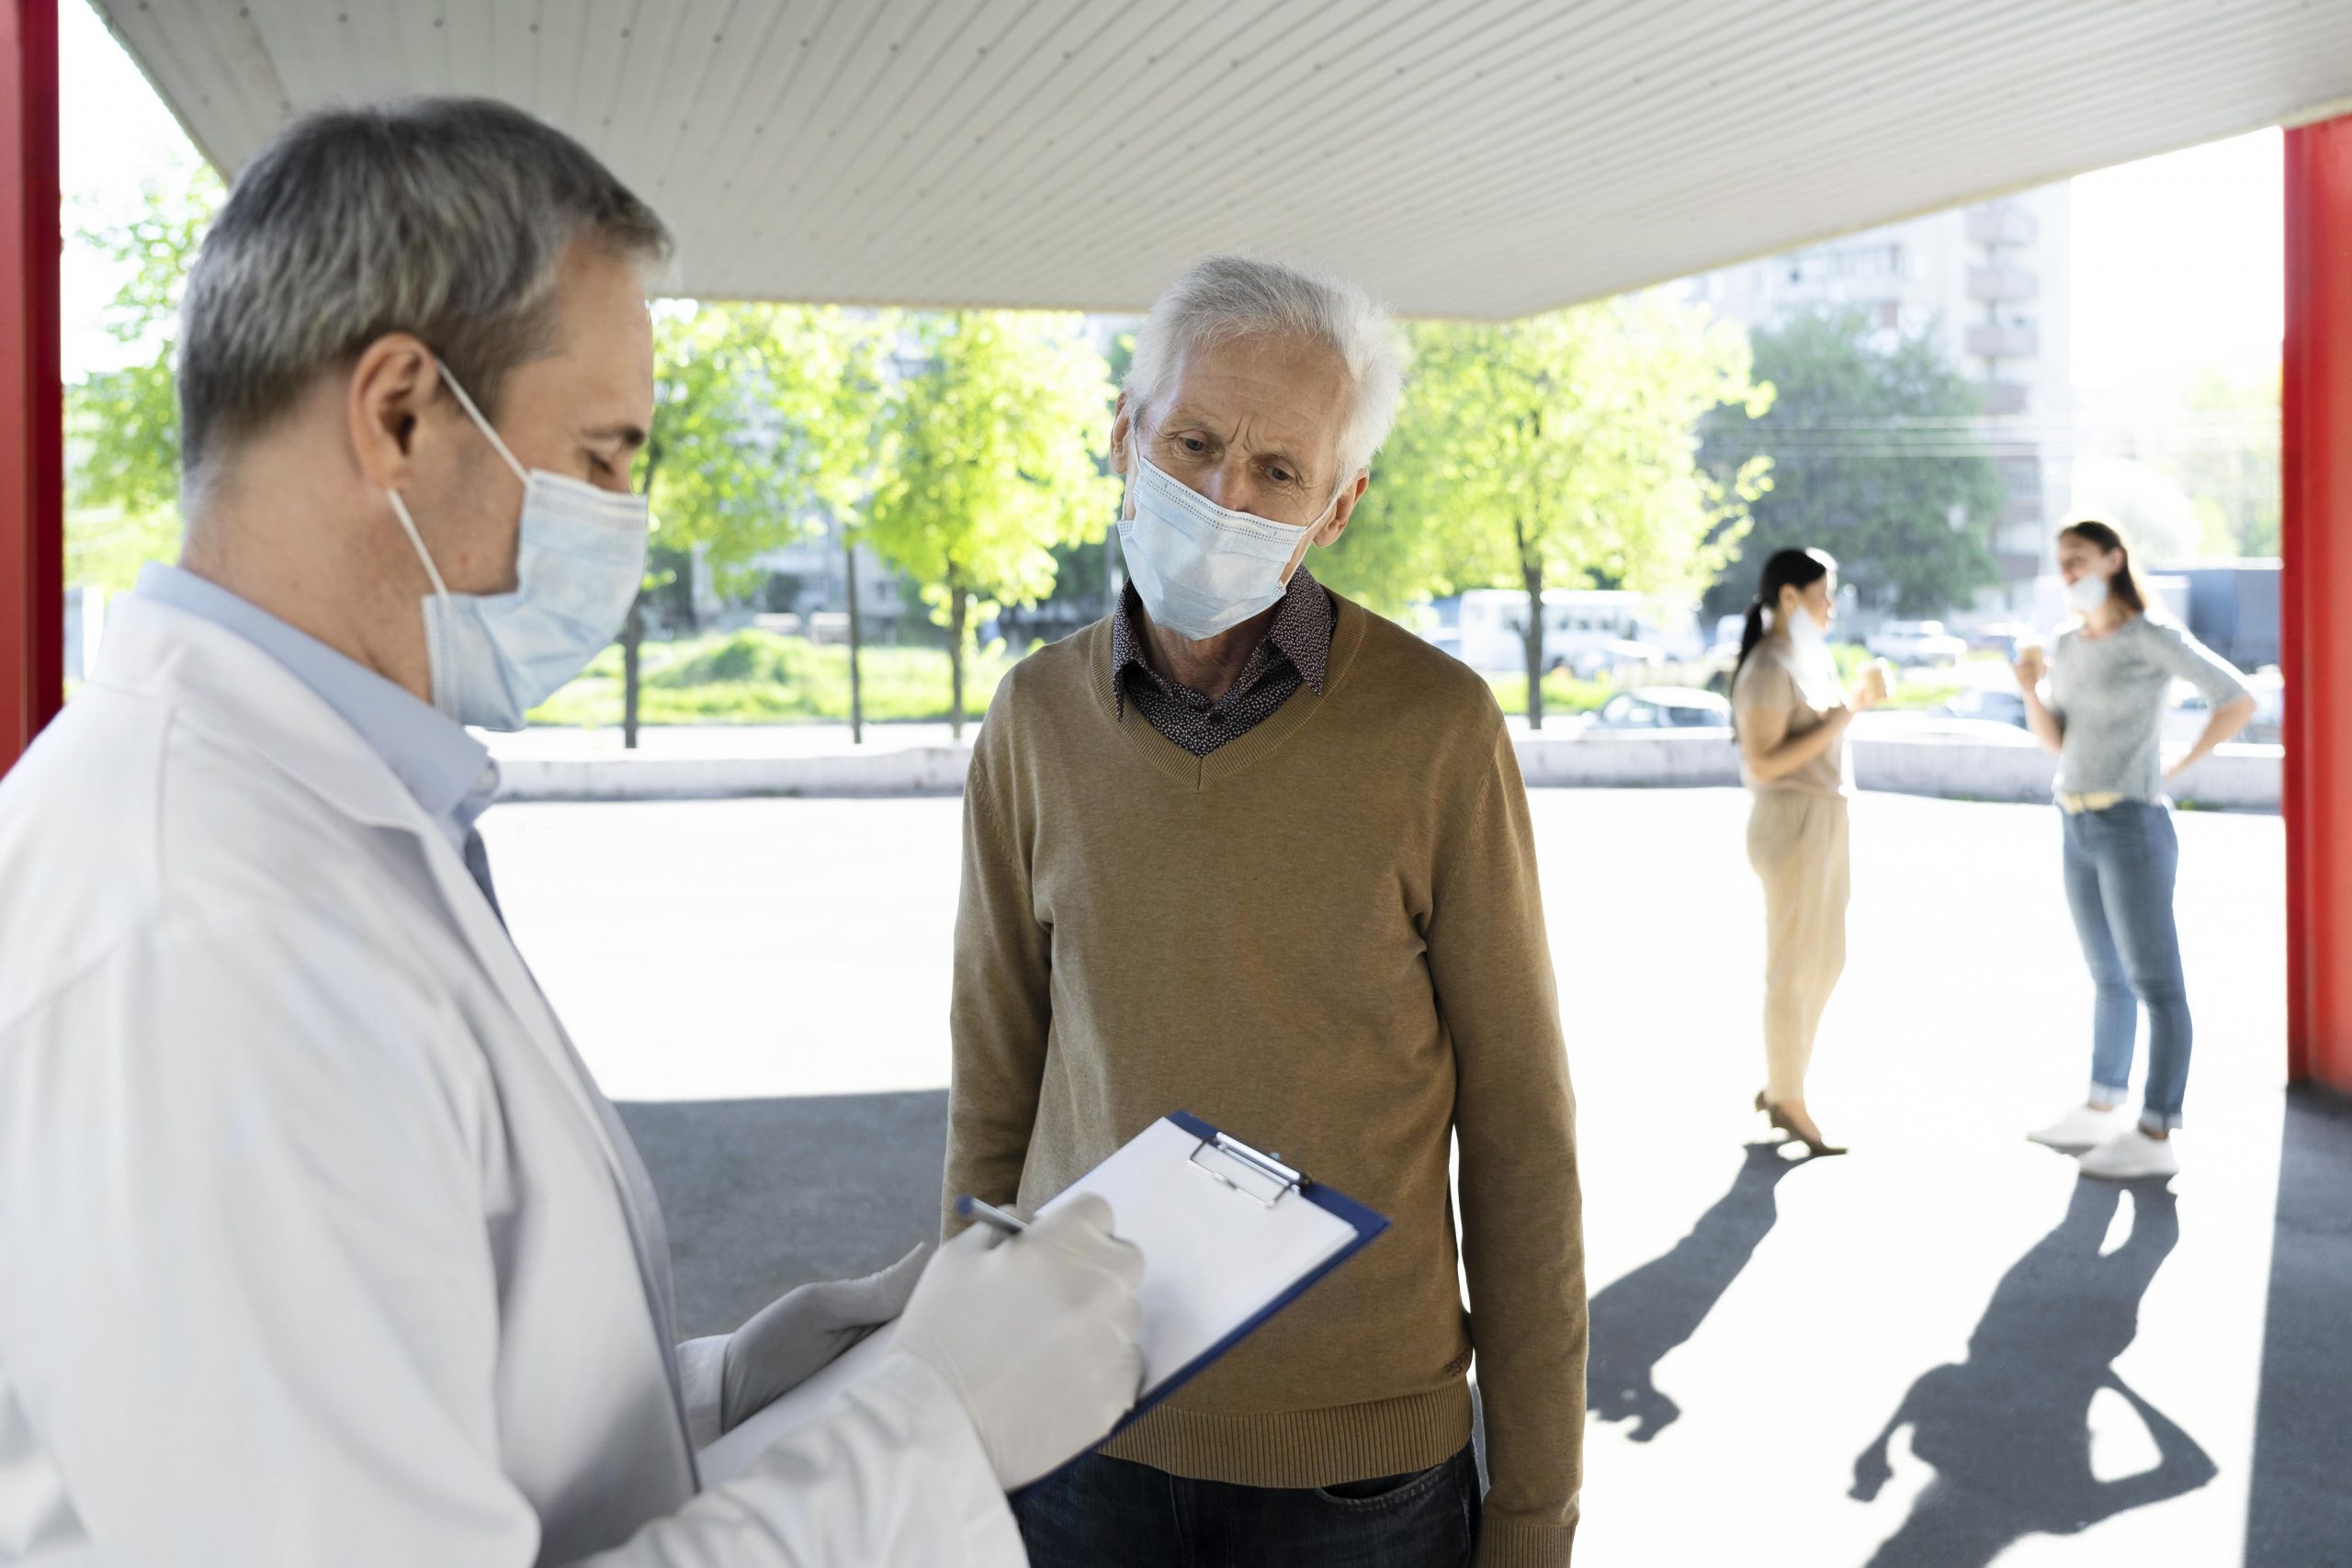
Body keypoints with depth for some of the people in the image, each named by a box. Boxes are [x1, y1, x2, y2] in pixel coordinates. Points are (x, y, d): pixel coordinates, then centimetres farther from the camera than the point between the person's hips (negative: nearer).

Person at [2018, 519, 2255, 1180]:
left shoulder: (2152, 634, -10)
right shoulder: (2069, 642, 11)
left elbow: (2239, 701, -12)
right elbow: (2053, 740, 6)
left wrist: (2176, 769, -7)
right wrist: (2028, 687, -12)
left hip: (2132, 825, -8)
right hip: (2079, 828, 8)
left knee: (2154, 980, -5)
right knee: (2109, 976, 16)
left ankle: (2157, 1136, -2)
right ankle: (2100, 1112, 26)